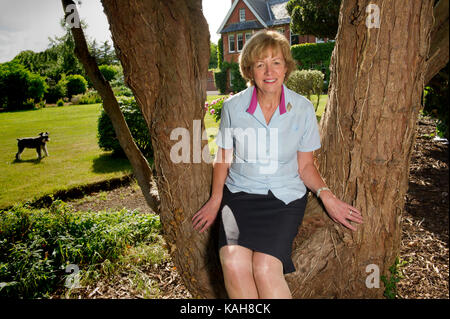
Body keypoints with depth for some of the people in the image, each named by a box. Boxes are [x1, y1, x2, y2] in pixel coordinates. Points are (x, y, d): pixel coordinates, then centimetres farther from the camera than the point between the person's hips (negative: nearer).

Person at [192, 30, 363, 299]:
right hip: (240, 193, 1)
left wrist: (326, 194, -10)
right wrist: (216, 200, 1)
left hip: (285, 196, 0)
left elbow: (305, 166, 7)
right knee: (233, 264, -25)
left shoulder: (303, 108, 0)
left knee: (265, 269, -24)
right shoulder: (233, 107, 0)